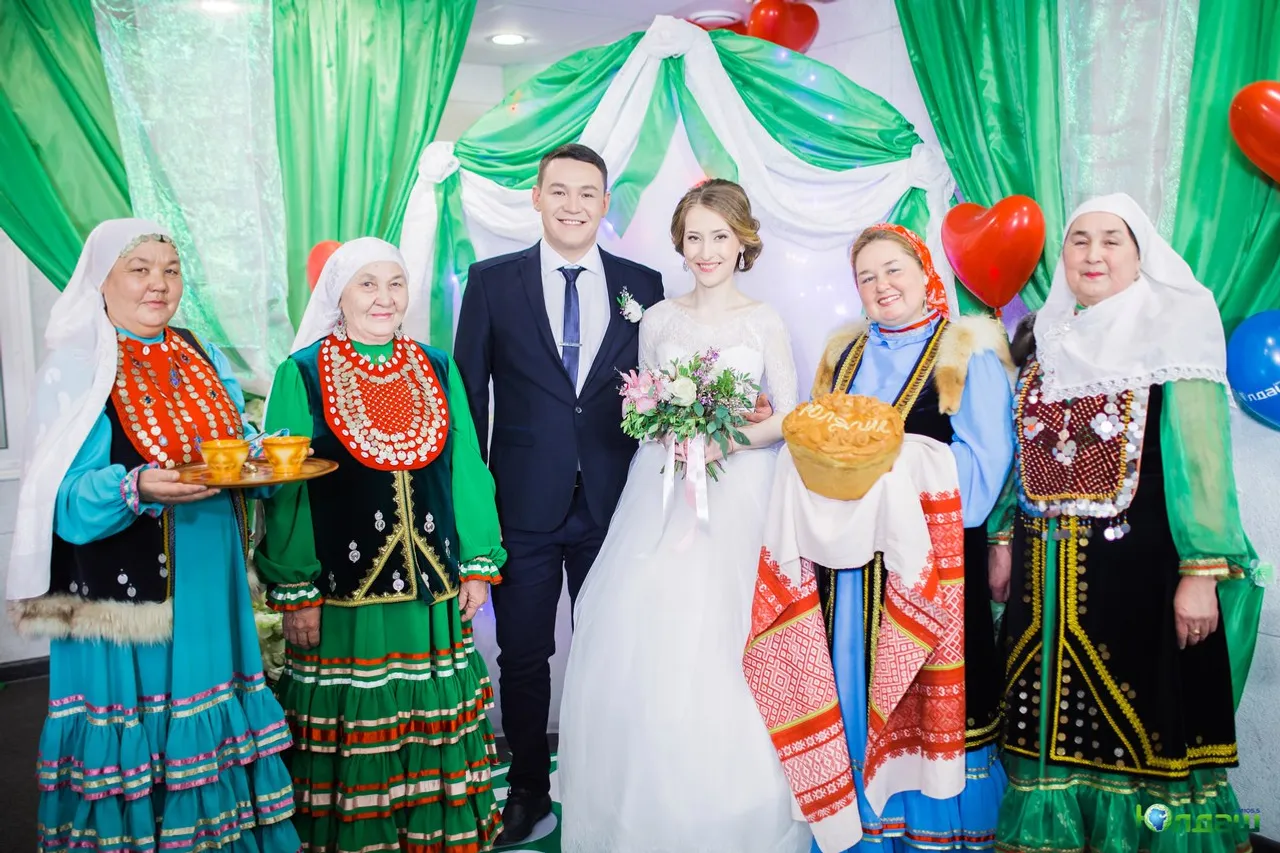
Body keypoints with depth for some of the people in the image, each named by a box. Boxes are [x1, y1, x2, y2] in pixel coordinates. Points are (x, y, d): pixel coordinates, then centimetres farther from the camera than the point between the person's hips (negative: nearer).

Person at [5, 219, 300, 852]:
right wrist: (138, 488, -27)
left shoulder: (204, 360, 12)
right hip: (126, 585, -5)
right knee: (137, 718, 0)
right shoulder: (76, 369, -4)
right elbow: (66, 498, -10)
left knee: (211, 726, 10)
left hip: (209, 582, 5)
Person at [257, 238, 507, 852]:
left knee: (433, 729, 13)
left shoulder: (438, 371, 7)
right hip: (342, 594, -3)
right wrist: (294, 592, -8)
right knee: (353, 731, 9)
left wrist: (479, 564, 5)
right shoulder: (301, 375, -3)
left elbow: (466, 471, 8)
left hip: (434, 593, 3)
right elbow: (285, 488, -5)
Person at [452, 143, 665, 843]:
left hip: (613, 504, 1)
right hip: (524, 504, -1)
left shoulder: (642, 285, 4)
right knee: (523, 655, 12)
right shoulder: (492, 280, 1)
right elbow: (468, 393, 0)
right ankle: (528, 788, 32)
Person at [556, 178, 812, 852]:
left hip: (739, 496, -2)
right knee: (645, 634, -4)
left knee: (722, 639, -6)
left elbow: (788, 418, 1)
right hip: (663, 491, 2)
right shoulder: (658, 320, 8)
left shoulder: (764, 323, 3)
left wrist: (728, 441, -15)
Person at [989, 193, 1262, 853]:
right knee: (1050, 720, 10)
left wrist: (1202, 571, -15)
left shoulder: (1171, 334, -2)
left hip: (1140, 566, -4)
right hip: (1047, 572, 5)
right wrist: (1003, 538, 10)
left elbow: (1201, 458, -9)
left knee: (1140, 724, 2)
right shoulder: (1041, 341, 13)